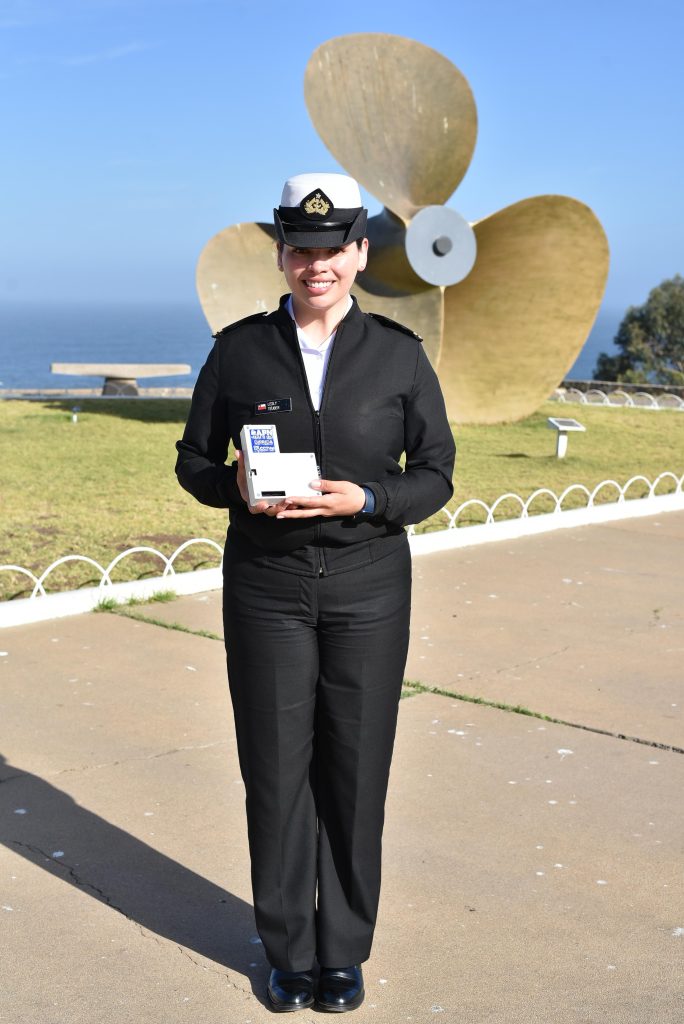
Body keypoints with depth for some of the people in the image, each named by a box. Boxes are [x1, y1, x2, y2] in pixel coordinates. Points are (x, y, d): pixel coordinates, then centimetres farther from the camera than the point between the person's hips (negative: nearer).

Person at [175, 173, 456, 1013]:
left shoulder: (398, 354, -1)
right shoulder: (239, 349, 0)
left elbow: (434, 476, 2)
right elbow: (194, 461, 6)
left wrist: (365, 499, -17)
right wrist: (237, 488, -17)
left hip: (368, 586, 0)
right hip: (266, 587, 0)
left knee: (356, 771, 6)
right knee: (275, 769, 5)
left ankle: (344, 950, 25)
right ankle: (287, 949, 24)